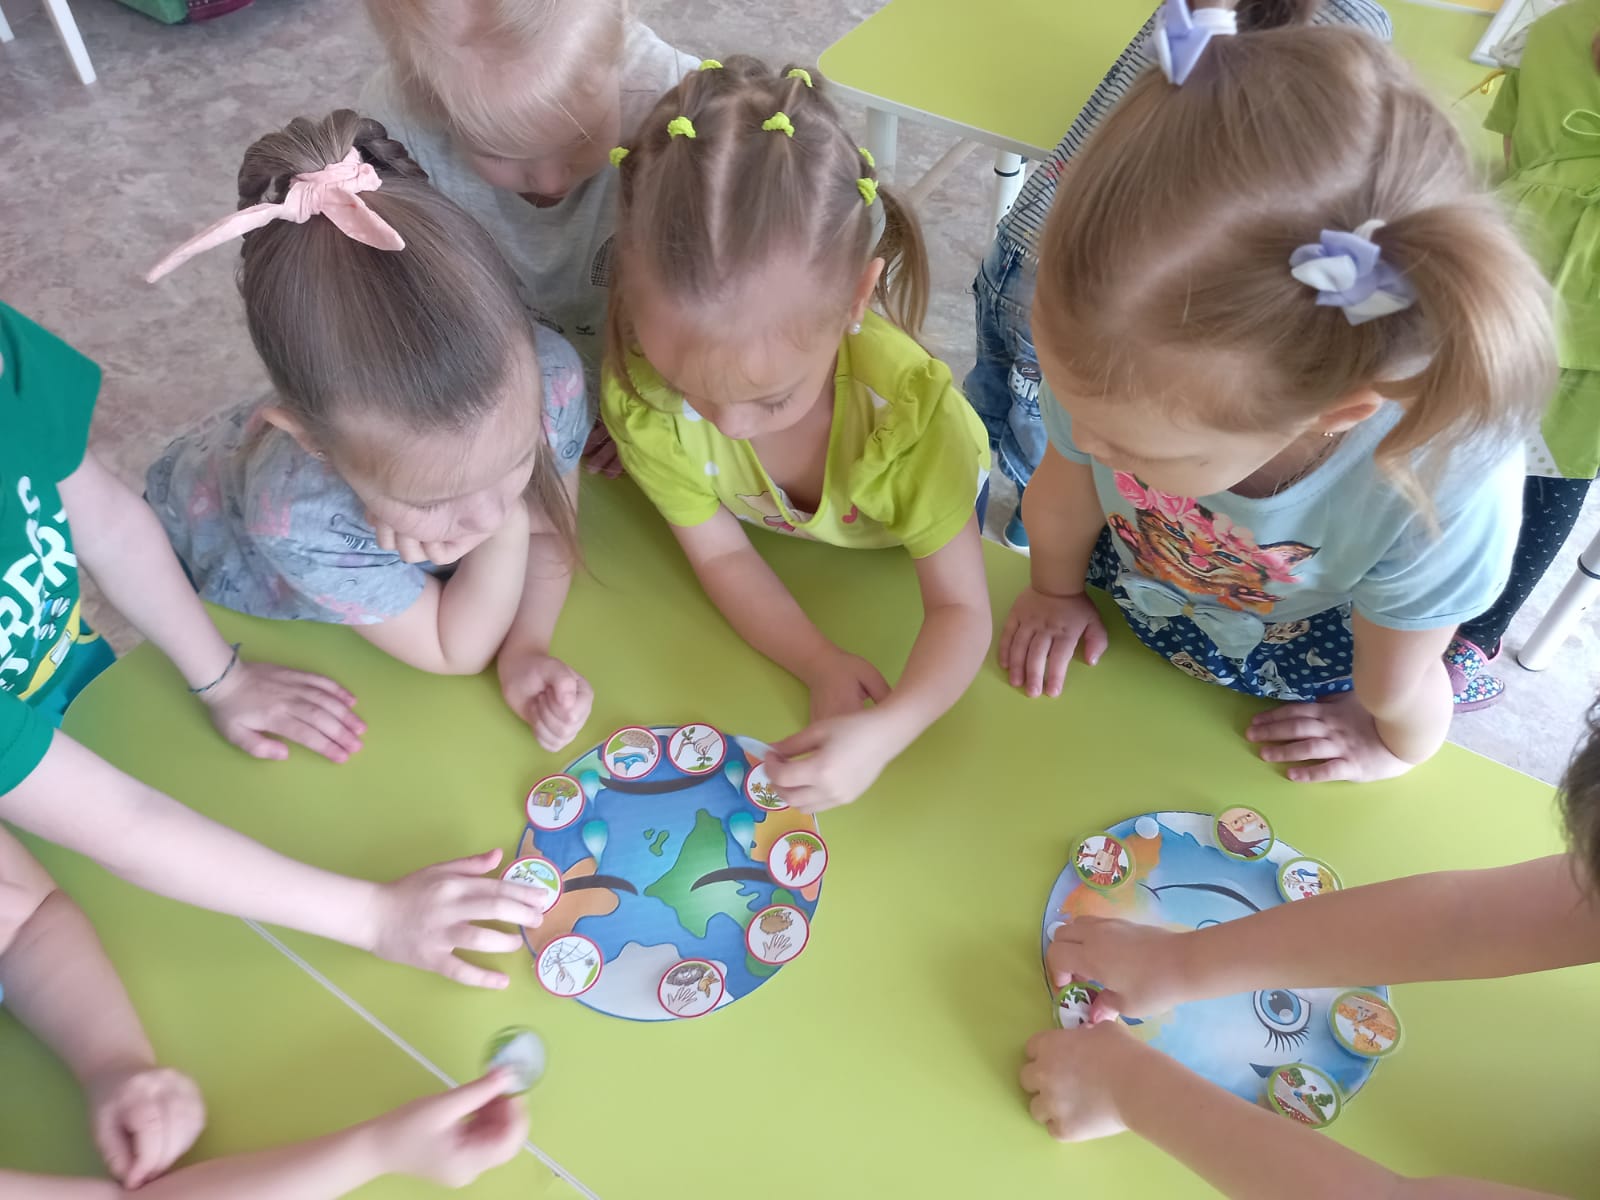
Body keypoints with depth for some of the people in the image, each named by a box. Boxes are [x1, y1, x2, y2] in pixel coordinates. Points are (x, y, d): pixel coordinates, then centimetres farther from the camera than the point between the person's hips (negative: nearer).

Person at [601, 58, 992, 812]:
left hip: (910, 531, -1)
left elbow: (962, 610, -36)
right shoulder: (639, 392, -38)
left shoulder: (912, 407, -44)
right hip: (780, 551, 2)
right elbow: (719, 554, -22)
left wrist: (885, 732, -54)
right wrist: (821, 666, -35)